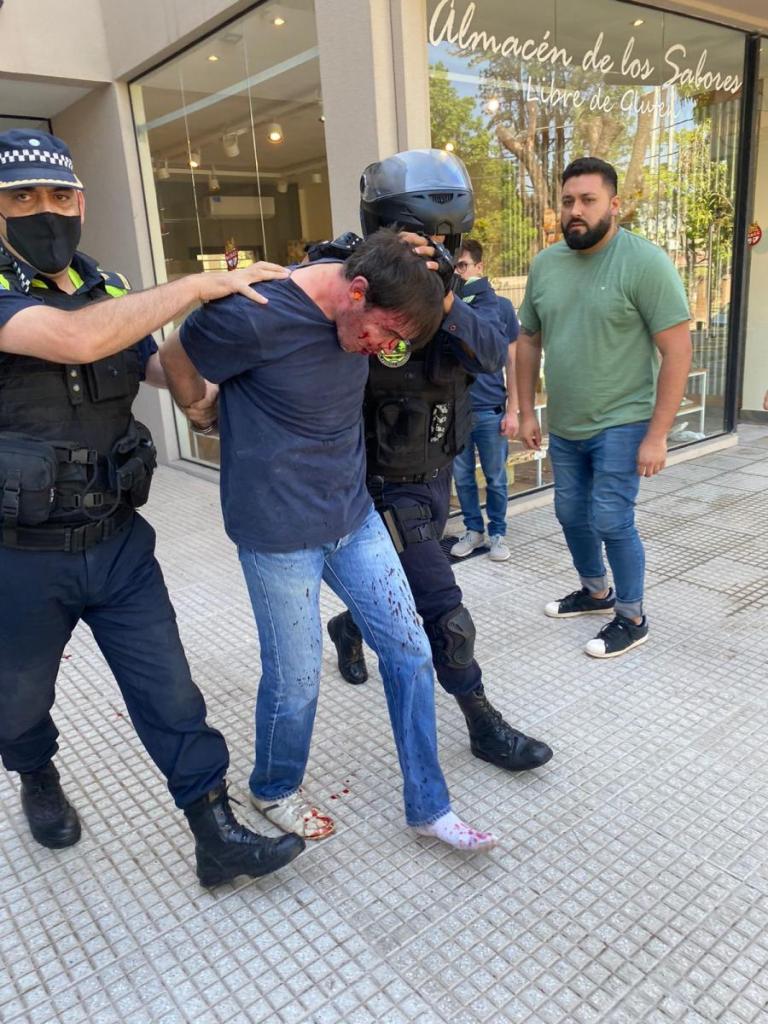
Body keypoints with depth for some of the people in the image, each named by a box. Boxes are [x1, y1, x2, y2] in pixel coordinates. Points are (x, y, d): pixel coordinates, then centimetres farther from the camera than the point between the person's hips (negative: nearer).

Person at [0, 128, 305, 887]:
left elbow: (166, 367, 16)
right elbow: (73, 340, -34)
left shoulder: (110, 292, 4)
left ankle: (216, 836, 18)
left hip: (118, 541, 4)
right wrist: (198, 285, -29)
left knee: (169, 694, 5)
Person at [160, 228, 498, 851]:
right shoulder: (254, 316, -22)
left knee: (409, 651, 7)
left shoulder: (357, 309, -2)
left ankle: (428, 807, 24)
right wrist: (222, 420, 9)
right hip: (280, 533, -6)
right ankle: (275, 791, 39)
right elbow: (176, 363, -6)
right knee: (296, 682, 6)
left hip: (354, 517, 7)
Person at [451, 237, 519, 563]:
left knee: (496, 478, 9)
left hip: (490, 410, -1)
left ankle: (498, 533, 24)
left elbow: (512, 362, 2)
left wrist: (512, 410, -2)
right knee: (462, 477, 12)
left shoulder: (500, 306, -1)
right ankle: (473, 529, 29)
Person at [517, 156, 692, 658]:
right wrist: (527, 411, 8)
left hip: (621, 425, -6)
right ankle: (597, 591, 40)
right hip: (563, 427, 6)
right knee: (571, 515, 16)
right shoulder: (545, 264, 3)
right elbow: (529, 340, 11)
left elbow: (677, 350, -15)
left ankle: (632, 618, 19)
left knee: (611, 521, -3)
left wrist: (657, 434, -17)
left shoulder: (645, 262, -14)